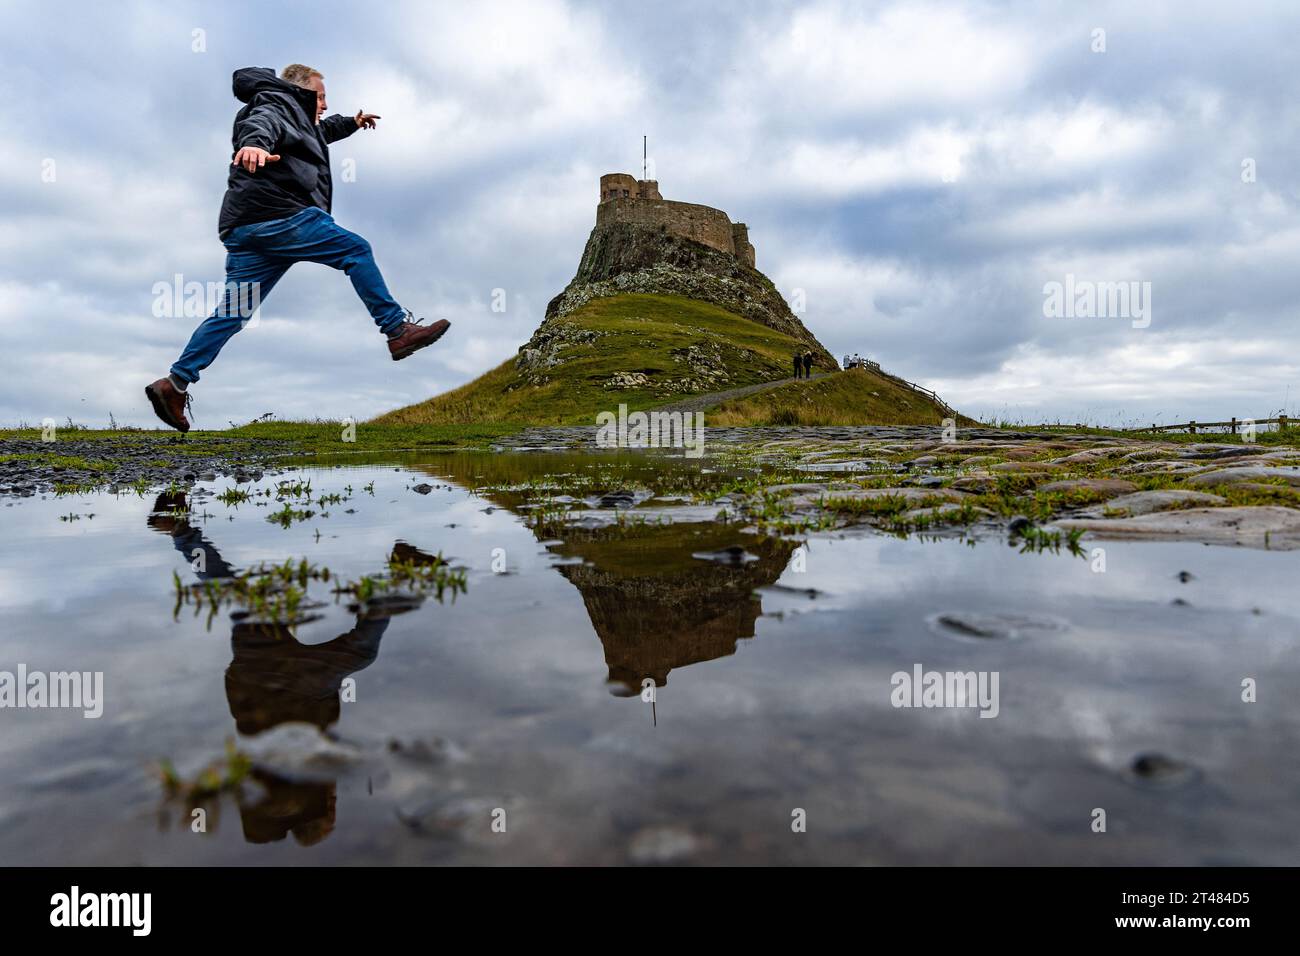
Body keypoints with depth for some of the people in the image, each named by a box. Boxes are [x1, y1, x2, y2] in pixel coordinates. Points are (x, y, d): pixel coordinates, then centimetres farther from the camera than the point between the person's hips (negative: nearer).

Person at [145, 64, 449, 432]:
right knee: (357, 250, 0)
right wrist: (255, 143, -43)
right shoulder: (279, 104, 5)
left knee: (234, 310, 3)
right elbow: (263, 122, -21)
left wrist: (351, 123, 71)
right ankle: (398, 331, -1)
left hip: (244, 228, 10)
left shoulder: (296, 117, 36)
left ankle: (175, 383, -1)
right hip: (279, 216, -10)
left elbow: (321, 130, 59)